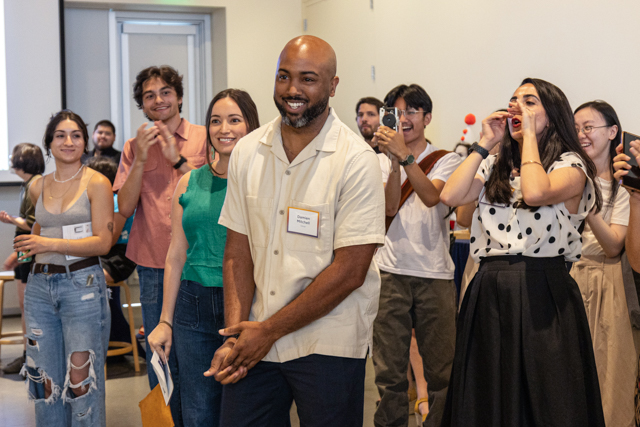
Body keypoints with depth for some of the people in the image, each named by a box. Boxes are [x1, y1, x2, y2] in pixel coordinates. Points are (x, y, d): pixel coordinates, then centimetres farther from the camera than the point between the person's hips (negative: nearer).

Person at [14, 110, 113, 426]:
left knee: (81, 380, -4)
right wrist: (29, 246, 13)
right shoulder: (38, 188, 12)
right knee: (45, 380, 7)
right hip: (40, 285, 5)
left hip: (82, 284, -5)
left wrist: (52, 244, -19)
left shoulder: (97, 183, -4)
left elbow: (103, 242, -11)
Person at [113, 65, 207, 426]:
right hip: (152, 264, 2)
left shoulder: (203, 139, 0)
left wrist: (178, 158, -15)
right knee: (160, 358, 9)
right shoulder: (135, 147, 9)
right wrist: (140, 160, -10)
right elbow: (125, 207, 1)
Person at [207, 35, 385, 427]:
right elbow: (238, 248, 5)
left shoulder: (356, 160, -11)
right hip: (256, 342, 4)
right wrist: (237, 333, -7)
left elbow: (350, 270, -14)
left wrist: (269, 330, -12)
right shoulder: (248, 152, 4)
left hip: (328, 346, -4)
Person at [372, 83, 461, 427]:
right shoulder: (382, 160, 11)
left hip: (434, 273, -1)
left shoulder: (445, 159, 7)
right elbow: (390, 206, -5)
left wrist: (405, 154, -22)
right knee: (389, 369, 4)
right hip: (391, 272, 1)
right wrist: (395, 161, -16)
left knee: (441, 369, 3)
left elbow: (431, 196, -13)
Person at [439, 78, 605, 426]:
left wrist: (529, 134, -11)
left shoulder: (570, 166, -1)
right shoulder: (495, 167, 16)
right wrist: (484, 143, 3)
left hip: (542, 296, -5)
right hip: (488, 293, 5)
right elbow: (450, 196, -1)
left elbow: (535, 193, -22)